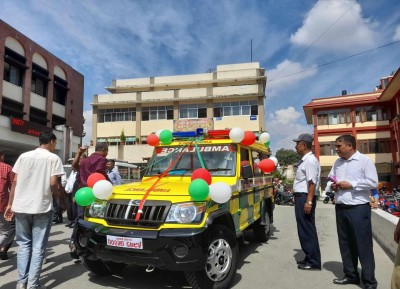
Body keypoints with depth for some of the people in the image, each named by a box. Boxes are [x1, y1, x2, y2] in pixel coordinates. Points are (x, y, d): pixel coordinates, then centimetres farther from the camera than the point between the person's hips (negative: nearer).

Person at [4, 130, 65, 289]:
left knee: (23, 244, 17)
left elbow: (15, 182, 5)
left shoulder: (23, 156, 7)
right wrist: (58, 194, 9)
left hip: (21, 206, 4)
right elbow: (53, 184, -12)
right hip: (42, 207, -4)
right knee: (38, 247, 5)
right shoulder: (54, 158, -4)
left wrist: (10, 204, 12)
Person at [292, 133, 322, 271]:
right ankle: (309, 258, 28)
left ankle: (313, 262, 9)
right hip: (301, 197, 10)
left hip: (305, 197, -10)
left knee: (307, 229, -2)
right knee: (304, 229, 16)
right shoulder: (305, 160, 15)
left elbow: (312, 183, -23)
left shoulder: (310, 160, -16)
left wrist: (309, 202, -26)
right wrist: (304, 200, 20)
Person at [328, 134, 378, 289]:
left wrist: (351, 184, -17)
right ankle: (350, 275, 29)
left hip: (358, 208, -7)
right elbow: (331, 178, 22)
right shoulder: (338, 162, 14)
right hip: (341, 208, 7)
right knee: (345, 244, 14)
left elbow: (373, 183, -14)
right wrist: (332, 185, 0)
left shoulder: (364, 160, -7)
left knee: (363, 245, 1)